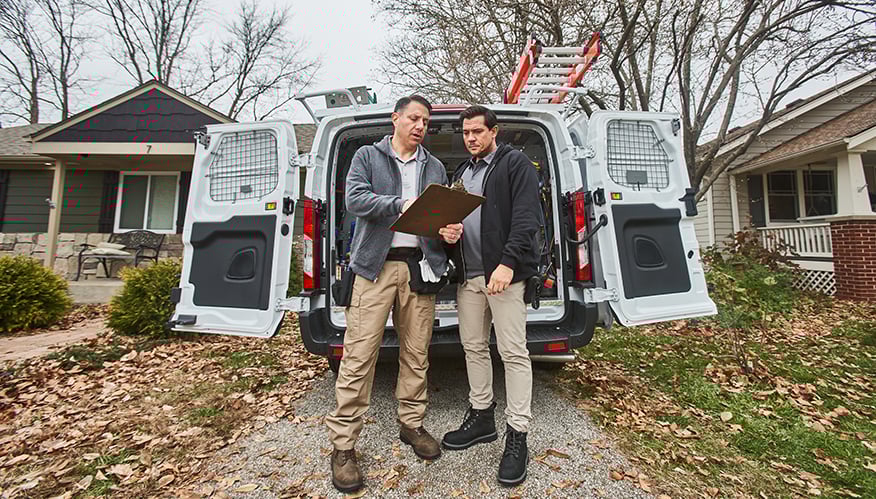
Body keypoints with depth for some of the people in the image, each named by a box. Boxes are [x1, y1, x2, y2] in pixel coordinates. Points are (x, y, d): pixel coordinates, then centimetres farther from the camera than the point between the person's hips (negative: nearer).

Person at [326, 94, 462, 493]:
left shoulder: (435, 167, 20)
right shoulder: (368, 156, 10)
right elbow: (354, 198, -6)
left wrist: (451, 229, -5)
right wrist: (401, 205, -18)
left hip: (420, 266, 4)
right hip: (376, 266, -3)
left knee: (416, 353, 10)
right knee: (359, 355, -3)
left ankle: (411, 424, 29)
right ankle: (343, 444, 10)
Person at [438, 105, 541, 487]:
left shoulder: (515, 163, 0)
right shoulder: (461, 171, 21)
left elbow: (527, 218, -10)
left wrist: (508, 262, -20)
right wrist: (448, 229, 1)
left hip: (503, 271, -7)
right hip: (468, 273, 7)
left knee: (513, 352, -3)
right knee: (473, 347, 12)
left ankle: (517, 436, 9)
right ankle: (481, 417, 28)